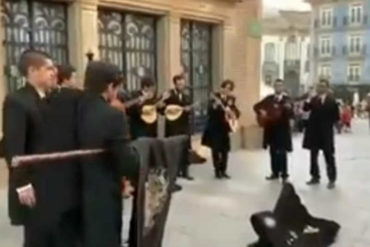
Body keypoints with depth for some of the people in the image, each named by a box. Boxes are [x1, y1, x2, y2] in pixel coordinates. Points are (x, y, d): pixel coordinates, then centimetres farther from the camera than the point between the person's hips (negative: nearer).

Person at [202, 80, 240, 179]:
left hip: (225, 127, 5)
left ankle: (223, 171, 17)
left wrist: (231, 111, -11)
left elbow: (237, 112, 9)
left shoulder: (231, 99, 9)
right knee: (216, 149, -1)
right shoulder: (215, 97, -6)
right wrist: (215, 105, -35)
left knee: (225, 150, 5)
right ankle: (217, 171, 12)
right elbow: (210, 111, -18)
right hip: (215, 127, -4)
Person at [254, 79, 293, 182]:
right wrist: (261, 111, -6)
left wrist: (289, 109, -32)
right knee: (273, 152, 11)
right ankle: (275, 173, 21)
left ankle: (284, 174, 5)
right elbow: (257, 106, 14)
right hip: (271, 128, 4)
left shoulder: (287, 99, -3)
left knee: (281, 153, -5)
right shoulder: (269, 98, 9)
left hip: (282, 129, -4)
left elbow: (291, 115, -11)